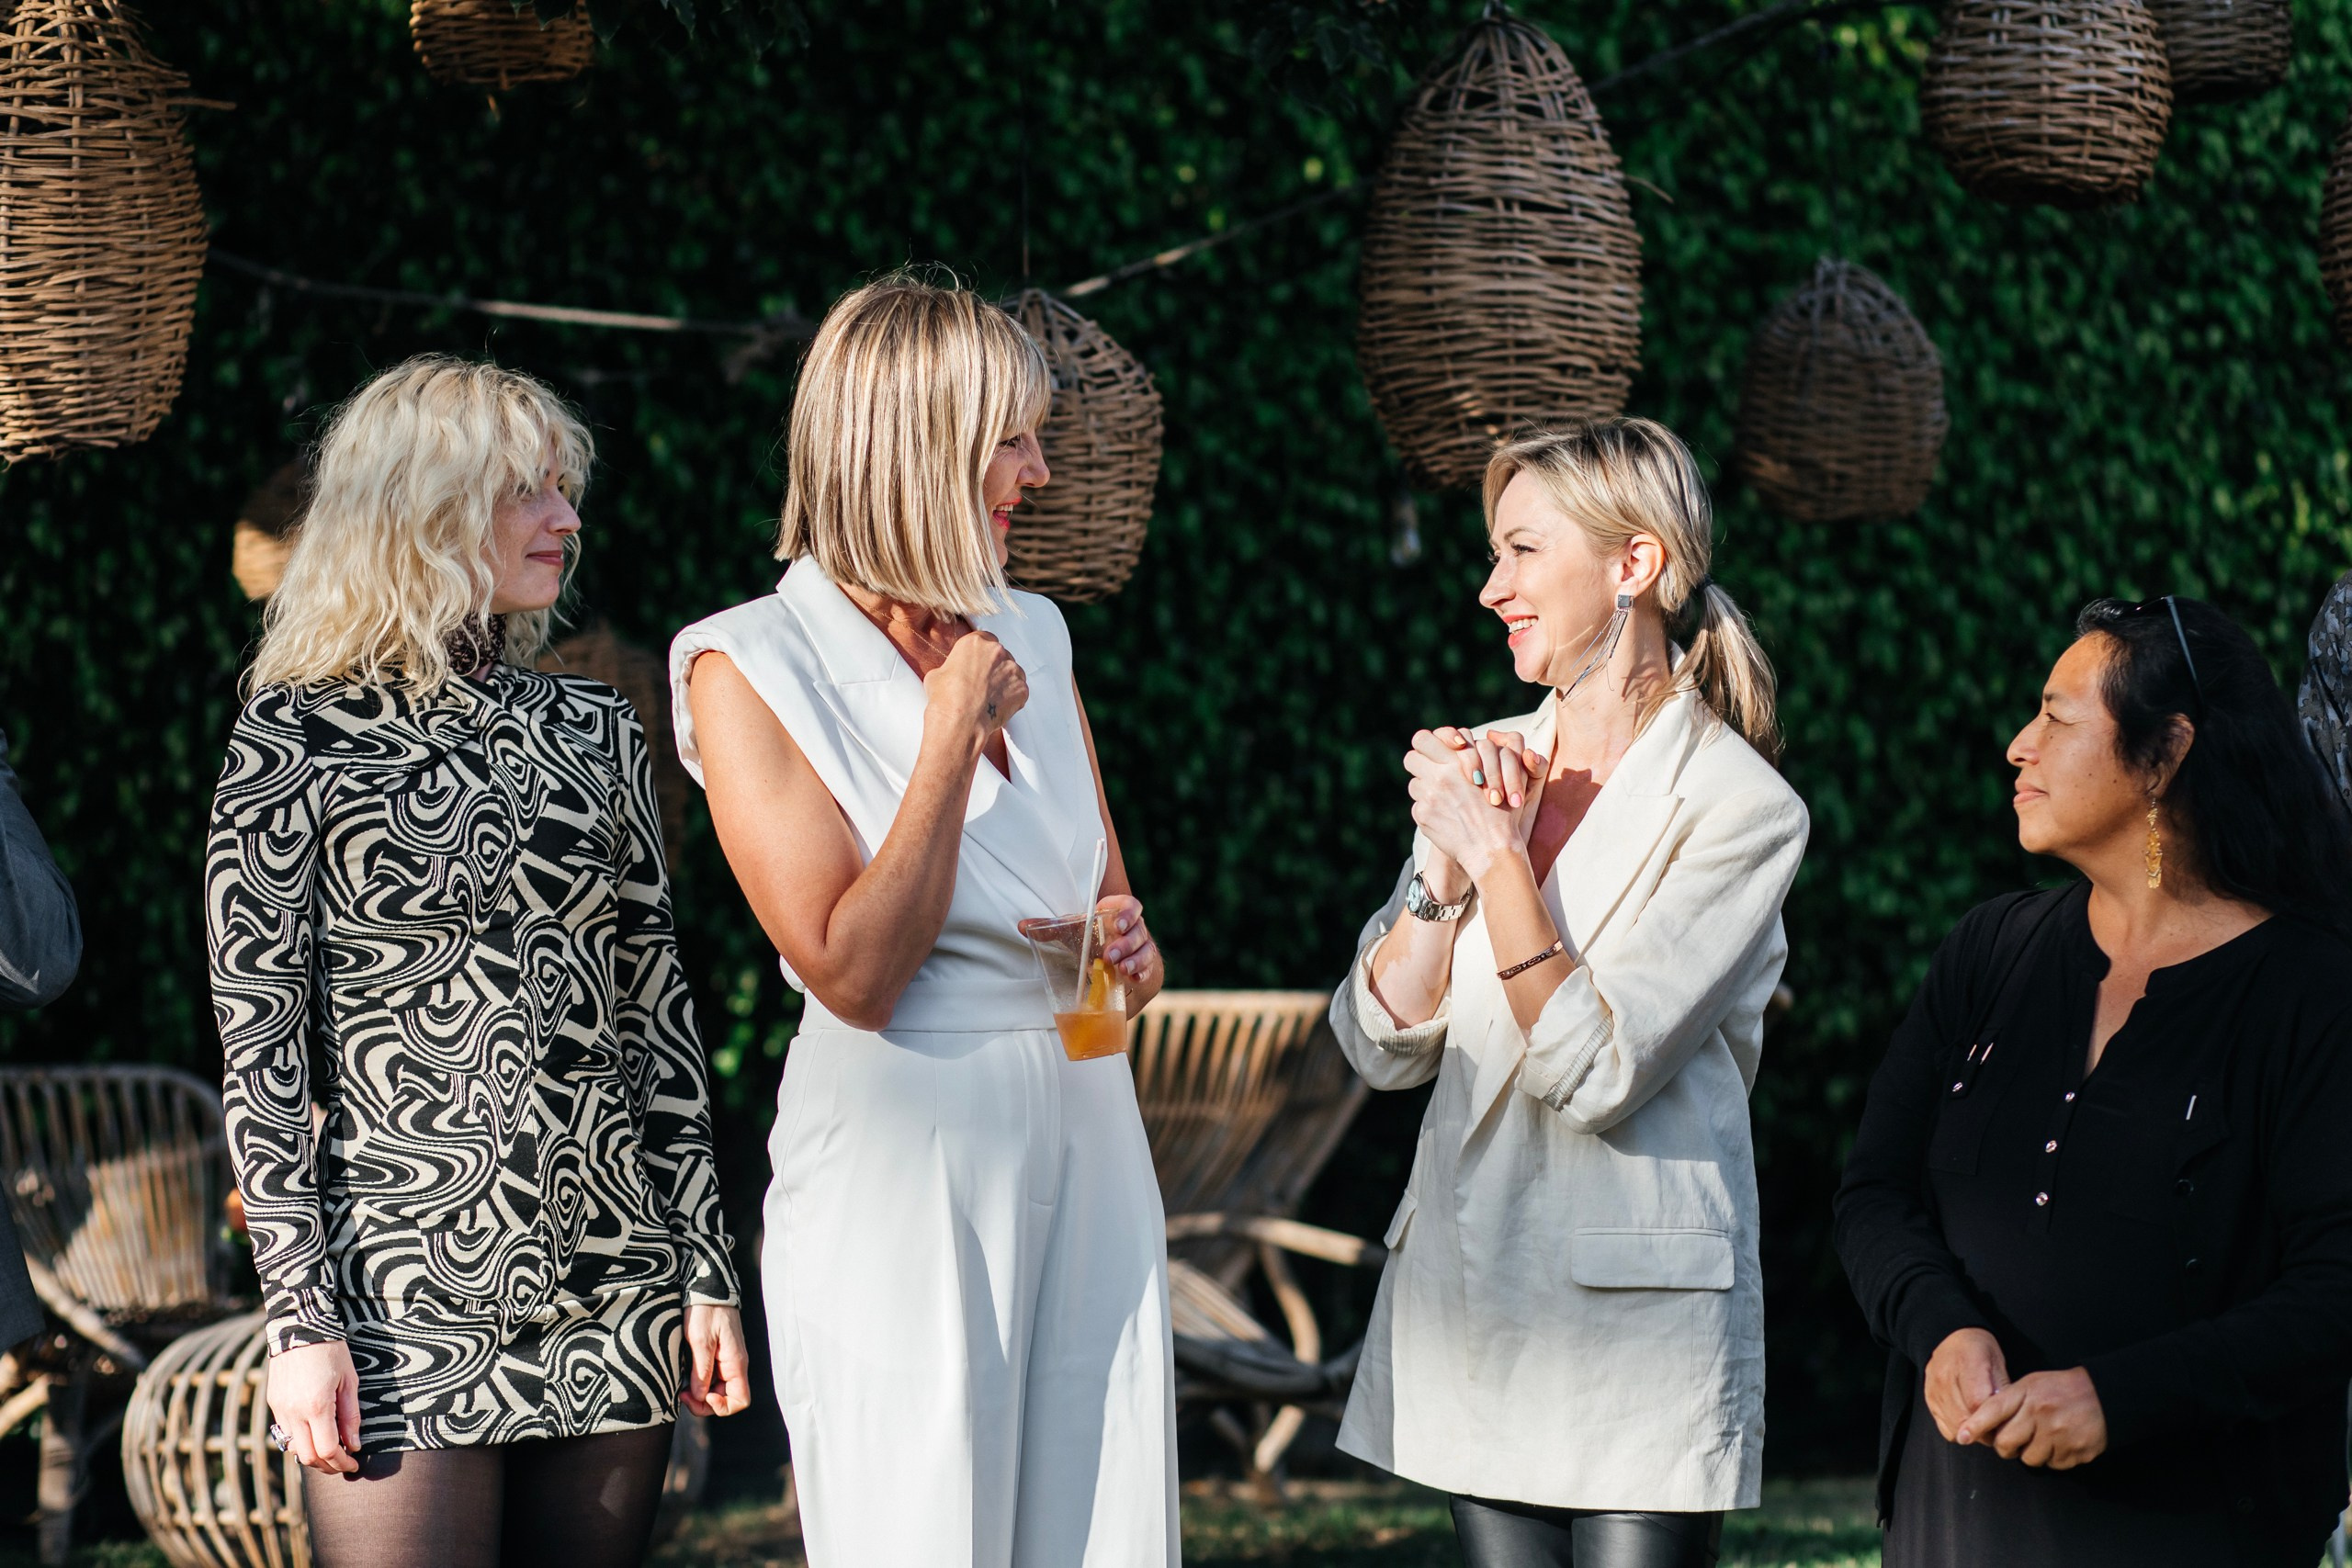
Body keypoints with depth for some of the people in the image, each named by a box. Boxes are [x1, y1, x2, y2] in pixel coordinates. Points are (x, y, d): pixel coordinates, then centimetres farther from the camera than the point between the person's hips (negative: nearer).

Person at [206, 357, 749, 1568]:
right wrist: (302, 1319, -10)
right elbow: (259, 1047, -4)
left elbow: (658, 1014, 13)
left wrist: (708, 1272, 8)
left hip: (615, 1287, 4)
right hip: (407, 1289, -4)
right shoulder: (299, 740, -1)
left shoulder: (595, 733, 11)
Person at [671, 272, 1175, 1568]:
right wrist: (952, 735, -12)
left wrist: (1129, 951, 0)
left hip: (1084, 1139, 6)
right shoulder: (750, 670, -6)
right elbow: (855, 974, -14)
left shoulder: (1028, 635, 13)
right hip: (904, 1158, -6)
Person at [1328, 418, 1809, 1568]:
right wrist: (1446, 870, -9)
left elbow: (1595, 1074, -16)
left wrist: (1501, 857, -15)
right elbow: (1381, 1045, 5)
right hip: (1468, 1292, 6)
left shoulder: (1740, 808, -9)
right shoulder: (1486, 763, 8)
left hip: (1638, 1321, -6)